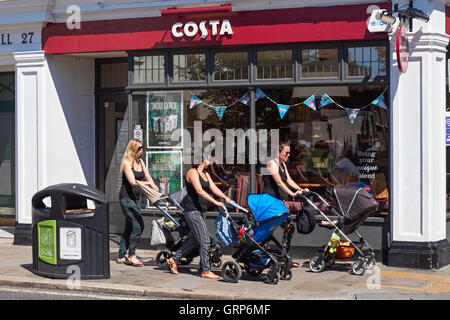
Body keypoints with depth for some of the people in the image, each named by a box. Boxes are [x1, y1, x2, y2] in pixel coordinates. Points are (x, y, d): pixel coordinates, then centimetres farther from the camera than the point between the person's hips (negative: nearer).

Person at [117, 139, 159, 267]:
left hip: (135, 198, 8)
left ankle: (121, 256, 17)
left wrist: (154, 187, -10)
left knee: (129, 227, 10)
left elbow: (148, 177, 8)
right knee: (138, 225, -17)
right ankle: (131, 256, -10)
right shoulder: (127, 163, -12)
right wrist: (148, 183, -24)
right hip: (126, 198, -8)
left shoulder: (140, 162, 12)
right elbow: (132, 182, -21)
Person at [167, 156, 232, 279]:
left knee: (193, 240, 15)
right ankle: (206, 270, -3)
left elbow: (214, 188, 9)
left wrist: (225, 198, -7)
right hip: (192, 210, -10)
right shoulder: (192, 172, -12)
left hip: (200, 211, 10)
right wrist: (215, 202, -28)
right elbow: (199, 191, -22)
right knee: (204, 240, -9)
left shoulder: (205, 174, 17)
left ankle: (173, 260, 27)